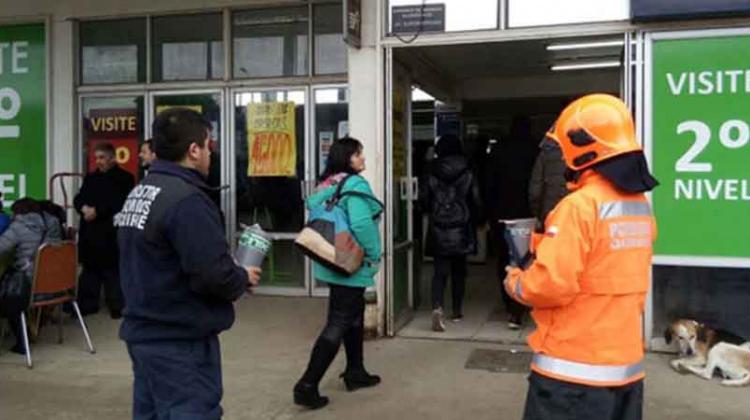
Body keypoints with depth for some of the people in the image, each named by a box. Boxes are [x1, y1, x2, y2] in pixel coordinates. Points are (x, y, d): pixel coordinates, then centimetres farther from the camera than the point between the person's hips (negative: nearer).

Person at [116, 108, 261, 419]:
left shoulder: (138, 193, 11)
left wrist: (232, 272, 8)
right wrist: (244, 278, -5)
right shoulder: (187, 200, -21)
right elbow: (213, 274, -27)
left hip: (144, 332, 10)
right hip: (180, 341, -10)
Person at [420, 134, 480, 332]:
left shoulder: (432, 174, -4)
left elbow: (424, 201, -1)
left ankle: (437, 307, -20)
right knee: (458, 270, 15)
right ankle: (457, 310, 25)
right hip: (461, 229, 0)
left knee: (440, 271, 1)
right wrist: (472, 219, 14)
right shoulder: (467, 174, -5)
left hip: (438, 230, 0)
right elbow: (475, 201, -5)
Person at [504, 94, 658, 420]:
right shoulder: (641, 206, 6)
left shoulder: (580, 205, -19)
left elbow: (551, 285, -22)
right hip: (627, 363, 8)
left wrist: (515, 284, -2)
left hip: (574, 368, -7)